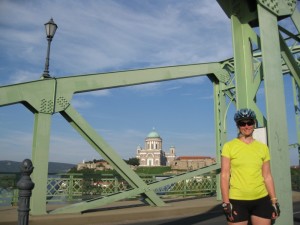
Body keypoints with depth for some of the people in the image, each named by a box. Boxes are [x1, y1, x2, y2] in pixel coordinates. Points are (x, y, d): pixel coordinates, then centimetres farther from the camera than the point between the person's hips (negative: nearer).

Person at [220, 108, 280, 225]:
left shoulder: (263, 147, 7)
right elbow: (224, 176, -6)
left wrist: (274, 201, 8)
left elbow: (267, 176, 10)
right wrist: (226, 203, -10)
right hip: (237, 201, -3)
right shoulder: (229, 146, -3)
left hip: (262, 200, 3)